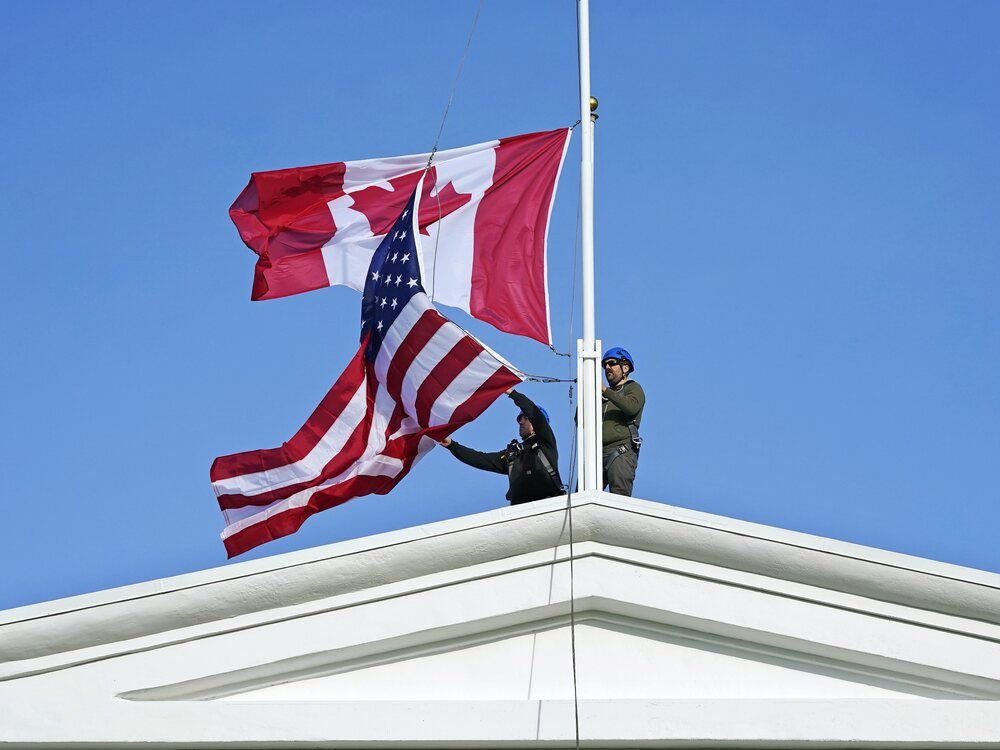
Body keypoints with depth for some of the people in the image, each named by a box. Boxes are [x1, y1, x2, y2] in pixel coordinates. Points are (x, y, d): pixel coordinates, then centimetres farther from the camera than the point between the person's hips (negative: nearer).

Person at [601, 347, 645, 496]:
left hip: (621, 452, -6)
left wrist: (605, 390, -14)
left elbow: (632, 407, -13)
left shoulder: (633, 388, 12)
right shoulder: (602, 395, 30)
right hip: (597, 453, 6)